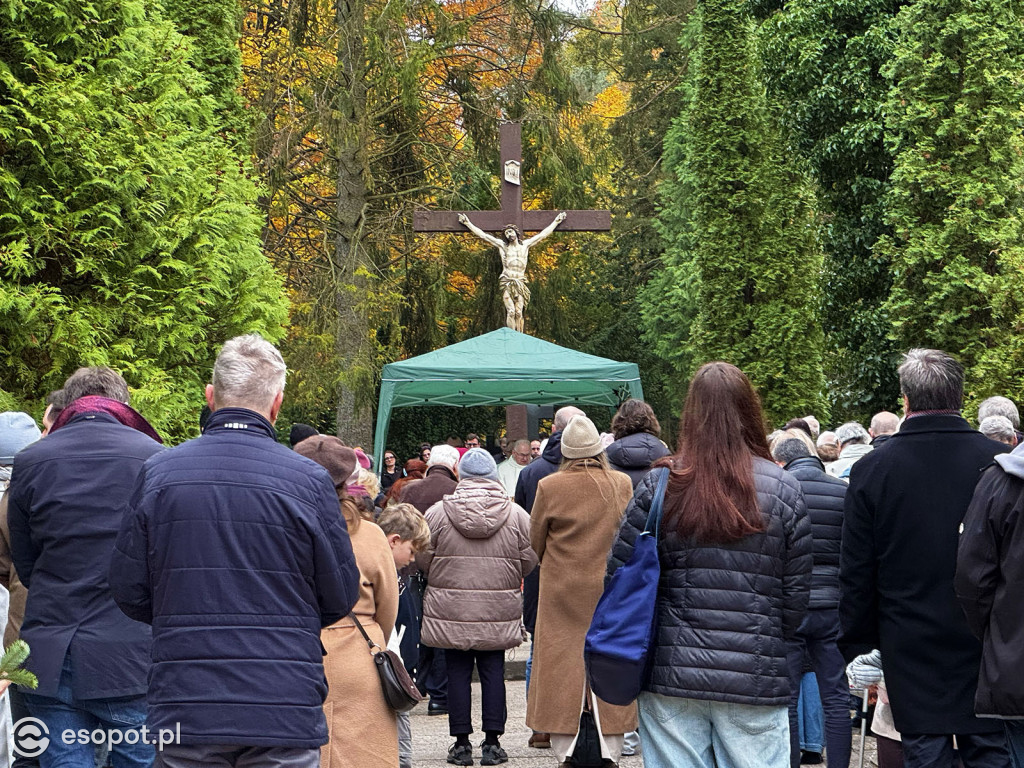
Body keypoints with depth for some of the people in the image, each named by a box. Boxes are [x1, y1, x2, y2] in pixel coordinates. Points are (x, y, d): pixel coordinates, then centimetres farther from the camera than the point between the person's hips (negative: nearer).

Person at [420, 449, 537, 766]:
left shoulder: (438, 513, -7)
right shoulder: (516, 515, -3)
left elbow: (423, 558, -1)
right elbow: (528, 561, 1)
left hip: (450, 611, -1)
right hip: (498, 612, 1)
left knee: (458, 673, 6)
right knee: (493, 672, 8)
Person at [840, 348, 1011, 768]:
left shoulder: (872, 469, -5)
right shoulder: (998, 460, -4)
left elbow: (856, 576, -1)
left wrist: (858, 651, 8)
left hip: (911, 654, -1)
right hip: (985, 653, 1)